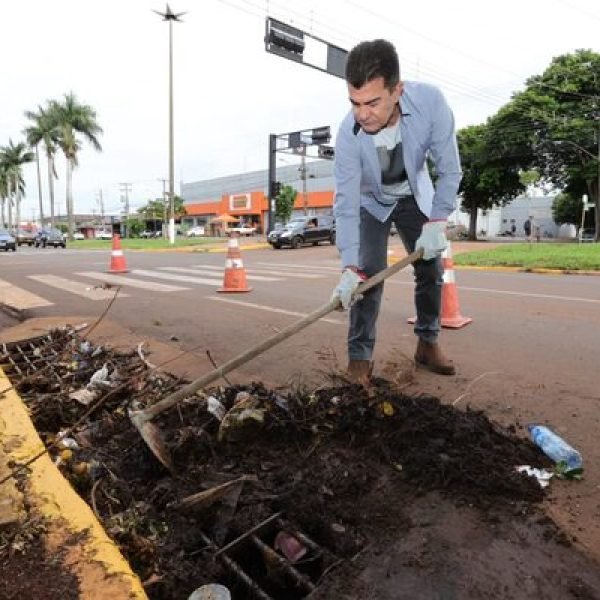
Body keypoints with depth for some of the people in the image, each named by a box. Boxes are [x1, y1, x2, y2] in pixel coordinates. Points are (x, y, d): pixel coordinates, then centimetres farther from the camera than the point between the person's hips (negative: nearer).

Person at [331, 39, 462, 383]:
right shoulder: (348, 133, -33)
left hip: (416, 197, 2)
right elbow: (346, 204, -32)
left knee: (431, 269, 2)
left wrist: (437, 222, -33)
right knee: (368, 274, -15)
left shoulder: (430, 101, -32)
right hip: (371, 202, -2)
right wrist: (350, 267, -39)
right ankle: (360, 356, -6)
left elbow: (450, 169, -23)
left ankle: (428, 344, 19)